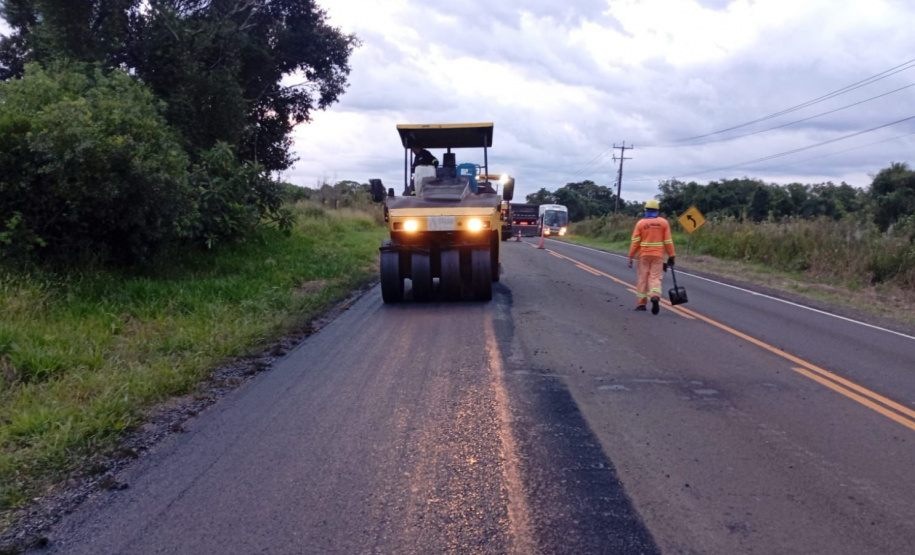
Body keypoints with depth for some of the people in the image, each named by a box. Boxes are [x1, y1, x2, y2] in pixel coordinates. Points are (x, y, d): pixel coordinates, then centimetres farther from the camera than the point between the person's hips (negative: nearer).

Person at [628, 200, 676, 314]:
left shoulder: (641, 223, -2)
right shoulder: (663, 222, 1)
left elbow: (635, 241, -5)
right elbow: (668, 241, -1)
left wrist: (631, 257, -1)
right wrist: (671, 256, 5)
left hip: (644, 254, 0)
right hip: (658, 255, 0)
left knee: (643, 278, 8)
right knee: (655, 277, 2)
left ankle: (642, 303, 11)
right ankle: (655, 296, -24)